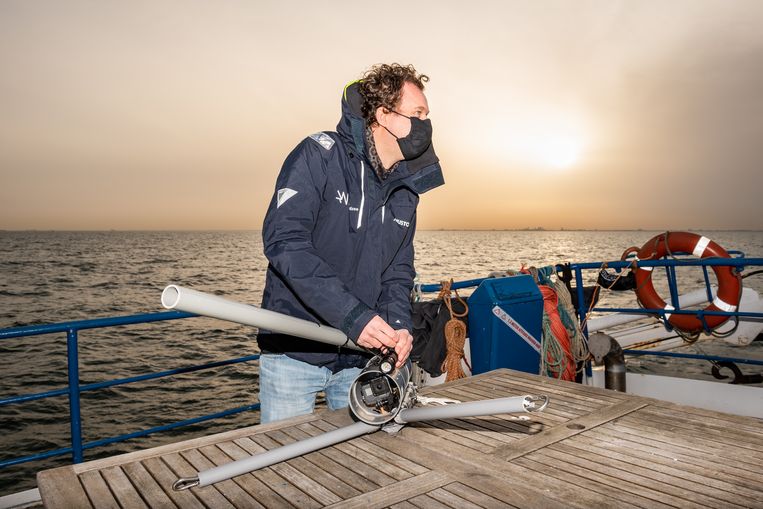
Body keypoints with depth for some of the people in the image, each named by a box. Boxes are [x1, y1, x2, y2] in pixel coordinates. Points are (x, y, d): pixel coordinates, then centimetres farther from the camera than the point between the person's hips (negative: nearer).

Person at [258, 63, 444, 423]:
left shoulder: (406, 190, 6)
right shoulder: (319, 155, -14)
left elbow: (398, 270, 8)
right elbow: (283, 240, -24)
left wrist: (399, 324, -12)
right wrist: (353, 315, -29)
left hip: (360, 356, 6)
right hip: (294, 352, -5)